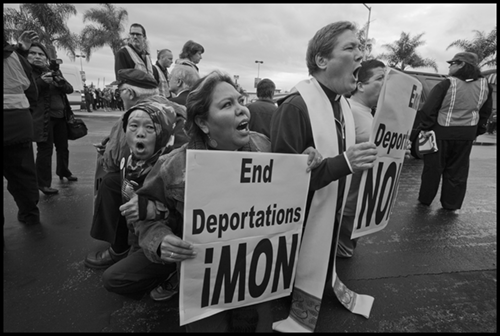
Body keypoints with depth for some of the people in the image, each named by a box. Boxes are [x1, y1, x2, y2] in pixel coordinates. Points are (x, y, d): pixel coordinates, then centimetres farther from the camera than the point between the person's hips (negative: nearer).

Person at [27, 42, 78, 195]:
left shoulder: (54, 71, 15)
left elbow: (70, 89, 9)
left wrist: (61, 82, -12)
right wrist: (41, 82, -23)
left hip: (60, 116, 6)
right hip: (42, 118, -6)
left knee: (63, 147, 15)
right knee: (45, 150, -8)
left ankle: (64, 172, 35)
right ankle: (43, 184, -1)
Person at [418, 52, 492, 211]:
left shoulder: (447, 84, -12)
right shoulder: (484, 85, 5)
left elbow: (429, 108, -14)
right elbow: (485, 112, 12)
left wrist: (425, 128, -5)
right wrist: (477, 131, 20)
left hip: (441, 132, -4)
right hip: (466, 134, 5)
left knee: (433, 167, 7)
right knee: (457, 170, 13)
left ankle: (425, 199, 19)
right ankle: (451, 204, 20)